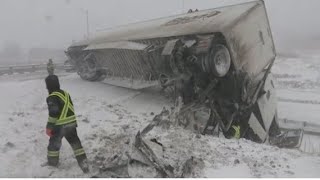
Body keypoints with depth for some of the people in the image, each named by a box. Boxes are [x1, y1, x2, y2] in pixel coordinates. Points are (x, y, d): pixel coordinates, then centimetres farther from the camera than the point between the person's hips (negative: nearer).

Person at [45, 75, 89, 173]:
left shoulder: (52, 97, -14)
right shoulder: (65, 93, 10)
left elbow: (53, 113, -21)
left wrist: (49, 127, -12)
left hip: (59, 126, -6)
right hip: (72, 123, 6)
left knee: (54, 143, 17)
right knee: (75, 143, 12)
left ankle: (52, 163, 34)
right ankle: (84, 164, 10)